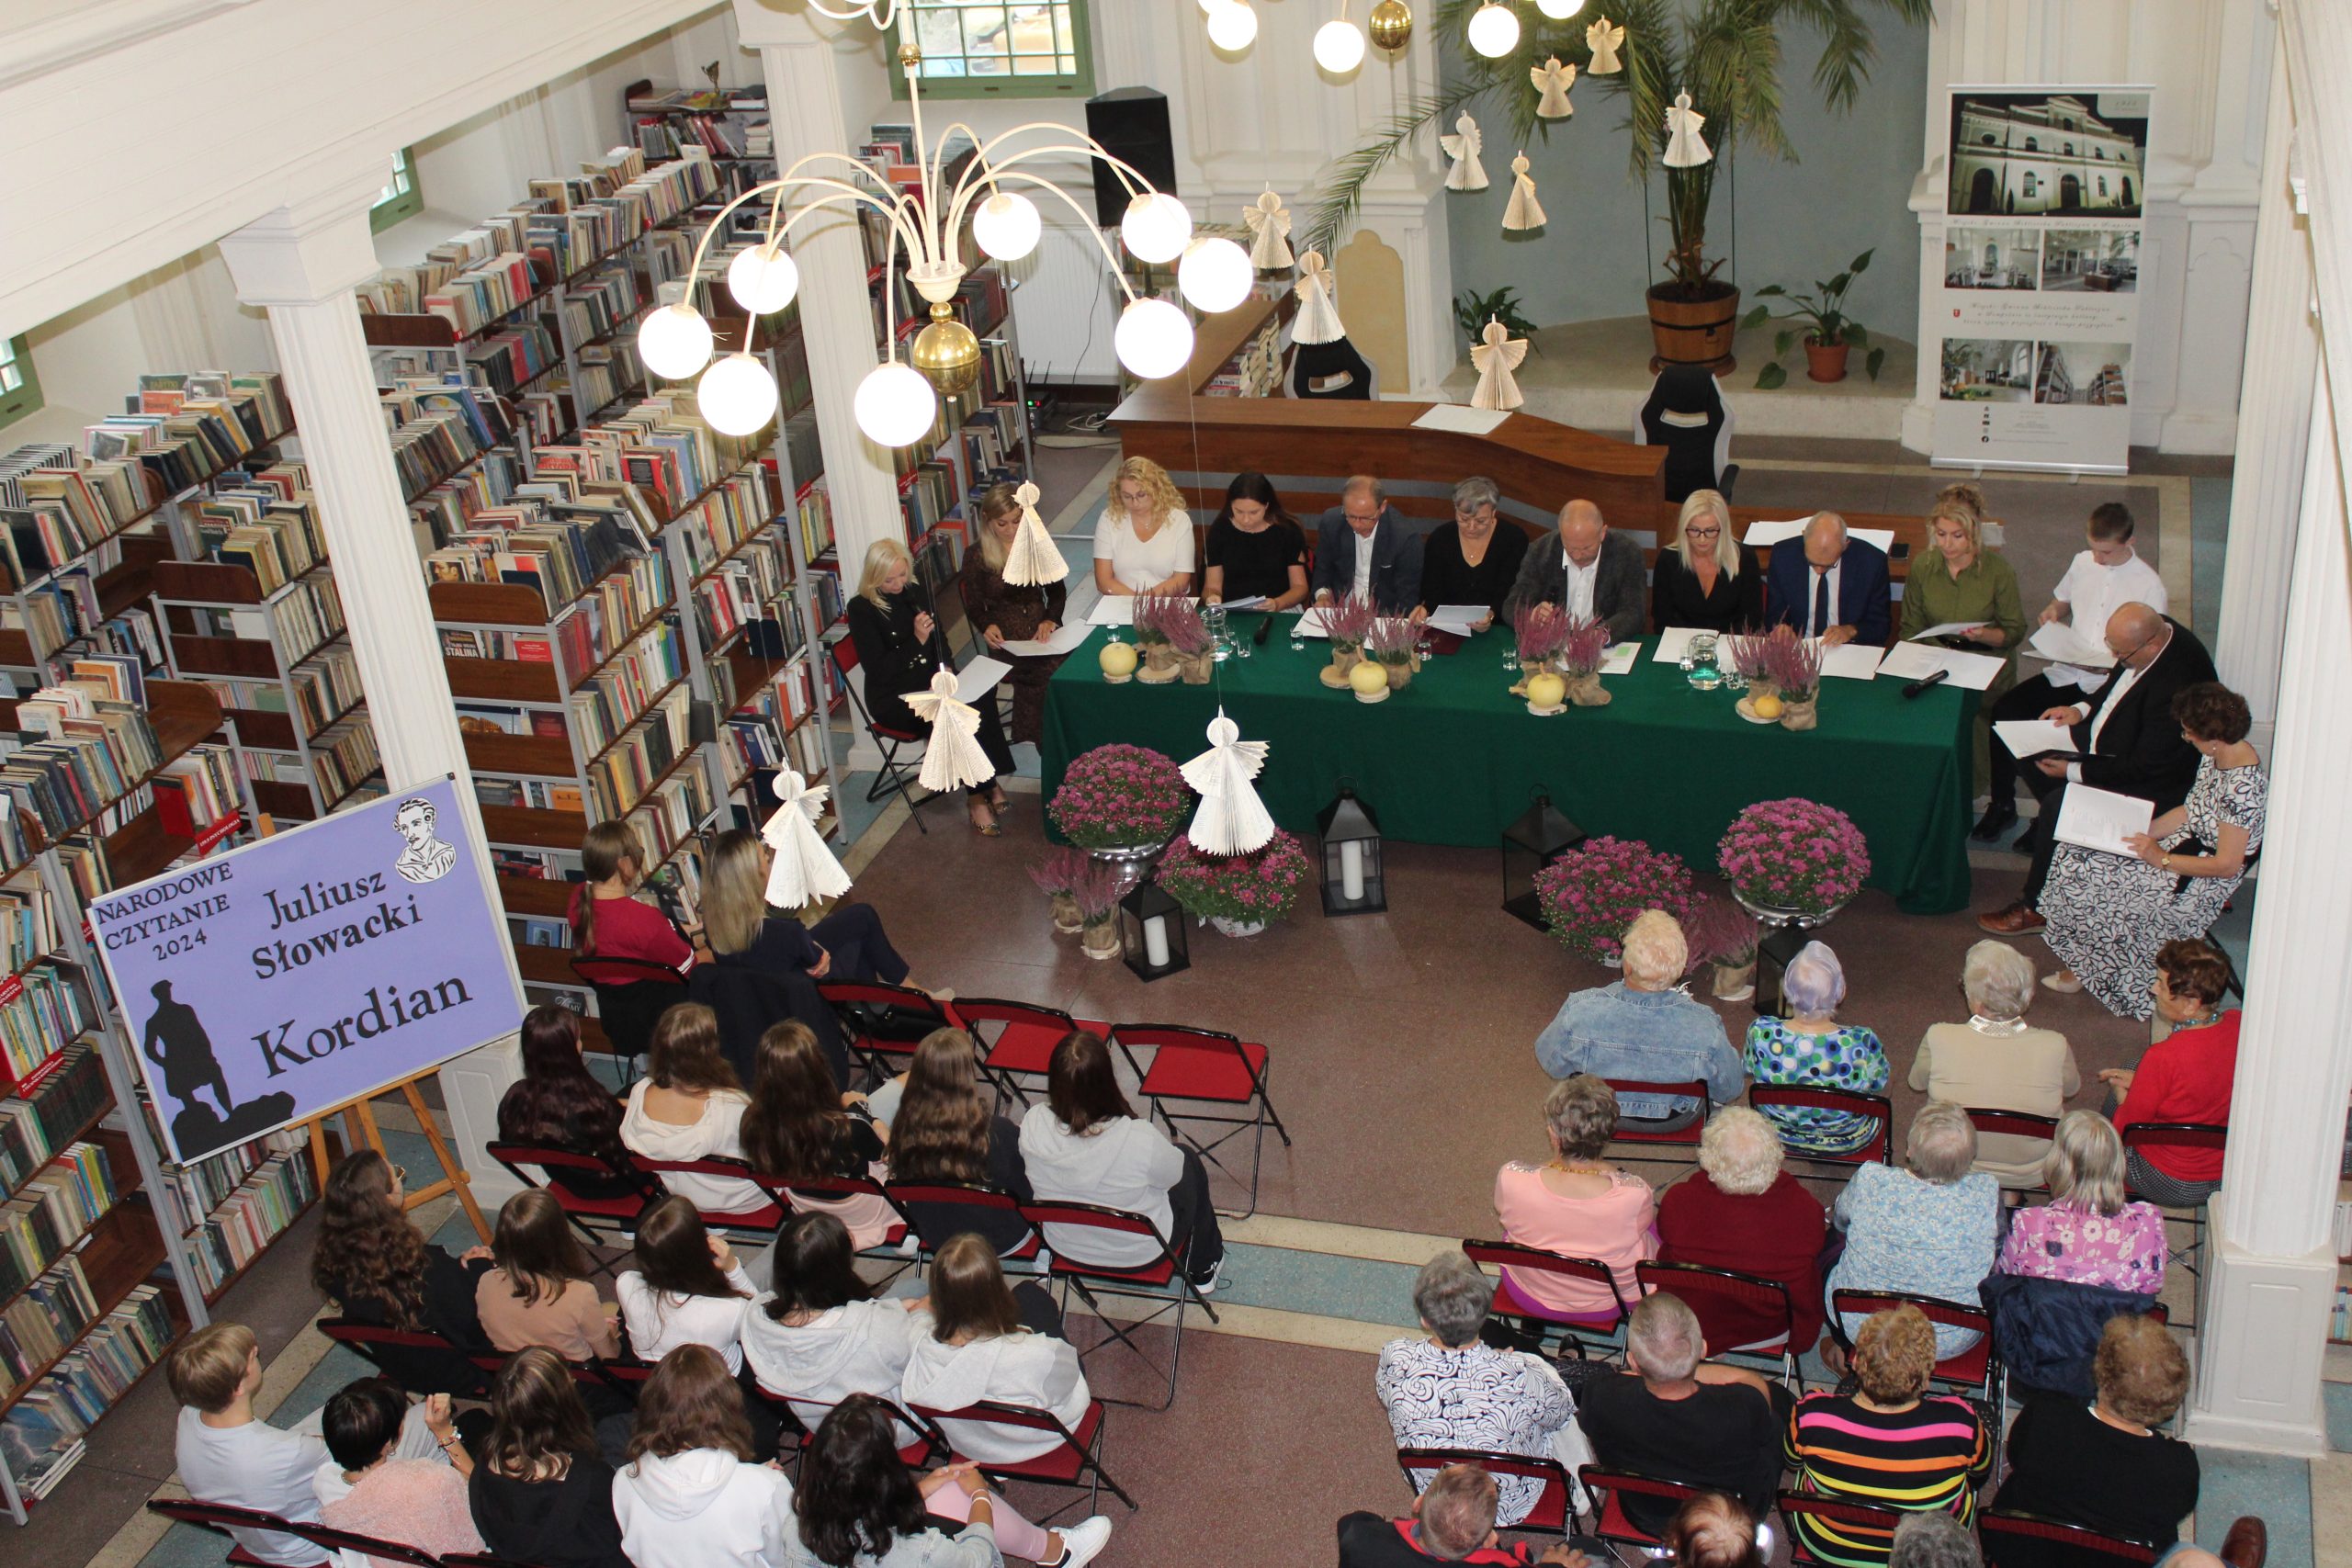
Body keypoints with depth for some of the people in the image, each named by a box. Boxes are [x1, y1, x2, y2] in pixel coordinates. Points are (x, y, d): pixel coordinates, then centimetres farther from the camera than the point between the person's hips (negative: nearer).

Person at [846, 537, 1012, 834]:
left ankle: (989, 782, -19)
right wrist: (917, 640, -22)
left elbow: (940, 640, 18)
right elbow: (878, 669, -15)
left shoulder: (915, 592, 8)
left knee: (981, 700, -26)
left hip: (929, 684, 6)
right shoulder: (861, 609, -10)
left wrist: (945, 669, -2)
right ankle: (978, 794, -22)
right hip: (892, 698, -6)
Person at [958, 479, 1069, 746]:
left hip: (1042, 628, 3)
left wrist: (1050, 619, -7)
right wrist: (987, 626, -17)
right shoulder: (976, 556, 2)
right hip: (1006, 638, -3)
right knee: (1048, 673, -32)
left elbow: (1057, 591, 13)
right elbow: (974, 607, 6)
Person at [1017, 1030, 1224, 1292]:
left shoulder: (1032, 1125, -30)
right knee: (1190, 1164, 26)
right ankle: (1203, 1269, 48)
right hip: (1140, 1255, -4)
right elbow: (1171, 1174, -15)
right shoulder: (1140, 1140, -40)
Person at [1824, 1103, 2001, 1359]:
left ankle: (1848, 1353, 33)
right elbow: (2000, 1237, -1)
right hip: (1954, 1341, 1)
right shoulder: (1987, 1193, -25)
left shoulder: (1870, 1182, -26)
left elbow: (1839, 1220, -2)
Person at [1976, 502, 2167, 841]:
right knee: (2004, 711, -15)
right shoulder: (2083, 562, 8)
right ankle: (2002, 803, 0)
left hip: (2109, 684, -6)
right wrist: (2051, 612, 3)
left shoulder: (2149, 586, -9)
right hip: (2067, 670, 6)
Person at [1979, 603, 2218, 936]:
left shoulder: (2178, 686, -35)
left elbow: (2144, 767, -28)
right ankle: (2048, 828, 26)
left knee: (2060, 804, -24)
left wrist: (2074, 771, -21)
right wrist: (2082, 709, -2)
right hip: (2110, 741, 10)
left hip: (2151, 783, -10)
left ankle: (2035, 907, -8)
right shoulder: (2154, 631, -9)